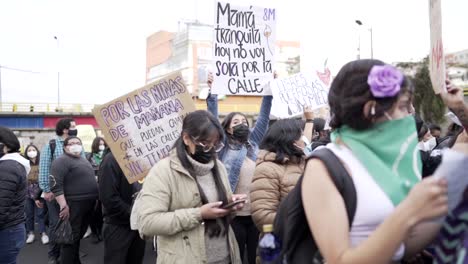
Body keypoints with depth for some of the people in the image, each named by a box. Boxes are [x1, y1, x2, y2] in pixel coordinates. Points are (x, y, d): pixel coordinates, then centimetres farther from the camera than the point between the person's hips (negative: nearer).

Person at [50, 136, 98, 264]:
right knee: (71, 237, -3)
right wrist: (63, 205, -25)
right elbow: (55, 185, -19)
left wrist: (94, 199, 21)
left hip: (88, 204, 9)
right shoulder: (62, 161, -11)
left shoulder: (83, 160, 18)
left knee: (79, 235, 18)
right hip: (73, 204, -9)